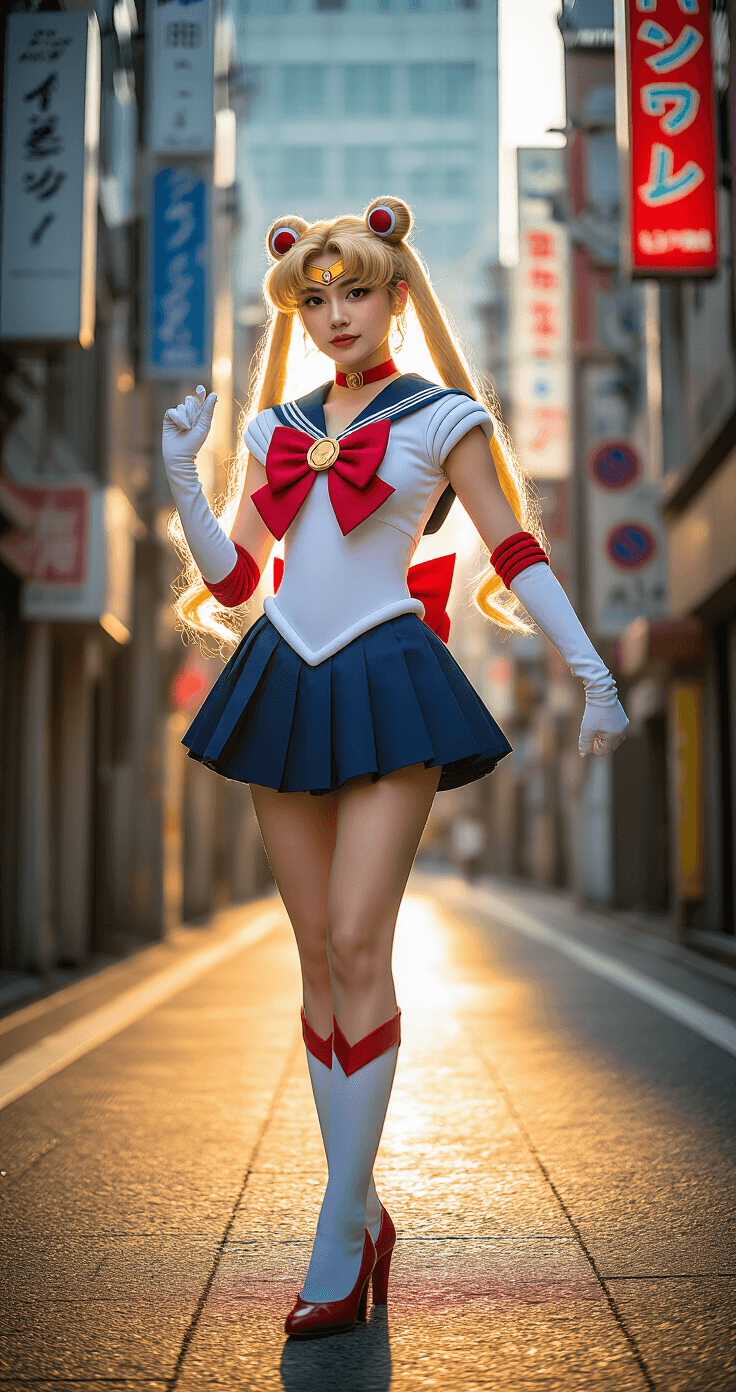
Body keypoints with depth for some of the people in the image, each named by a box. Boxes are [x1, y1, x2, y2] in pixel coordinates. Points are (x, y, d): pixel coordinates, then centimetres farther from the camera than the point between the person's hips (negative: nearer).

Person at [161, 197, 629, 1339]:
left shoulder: (440, 416, 4)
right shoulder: (277, 427, 15)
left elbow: (518, 553, 3)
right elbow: (230, 577, 14)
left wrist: (595, 676, -1)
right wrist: (180, 475, 1)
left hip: (387, 686, -5)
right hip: (281, 687, 5)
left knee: (358, 947, -12)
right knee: (318, 958, 4)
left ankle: (342, 1232, -6)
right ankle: (365, 1211, 14)